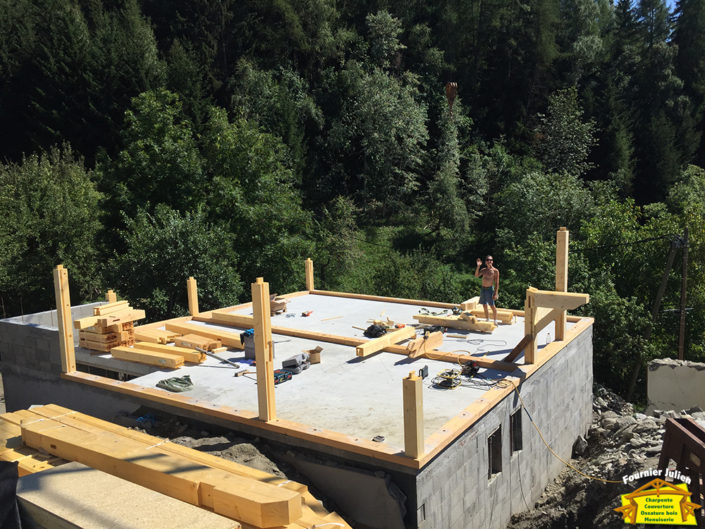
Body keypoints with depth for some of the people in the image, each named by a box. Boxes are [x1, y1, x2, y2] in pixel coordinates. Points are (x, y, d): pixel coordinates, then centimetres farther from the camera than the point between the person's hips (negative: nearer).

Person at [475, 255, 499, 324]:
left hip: (490, 289, -5)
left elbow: (497, 283, -7)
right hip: (483, 289, 5)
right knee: (484, 306, 9)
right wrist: (478, 266, -11)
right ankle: (487, 320, 22)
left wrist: (495, 293, -13)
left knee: (492, 306, -5)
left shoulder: (495, 271, -5)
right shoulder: (483, 270, 11)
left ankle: (495, 321, 9)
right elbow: (476, 275, -2)